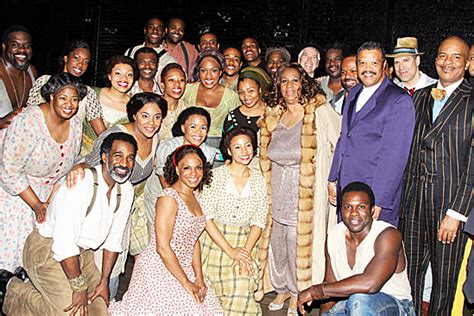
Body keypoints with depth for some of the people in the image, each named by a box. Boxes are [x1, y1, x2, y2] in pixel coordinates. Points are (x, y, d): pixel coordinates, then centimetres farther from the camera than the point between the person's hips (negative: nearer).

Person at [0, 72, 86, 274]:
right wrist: (36, 205, -20)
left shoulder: (76, 125, -4)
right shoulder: (28, 122, -24)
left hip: (44, 191, 6)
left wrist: (51, 201, -5)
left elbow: (65, 167, 5)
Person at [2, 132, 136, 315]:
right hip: (48, 248, -8)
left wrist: (104, 281, 4)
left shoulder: (126, 190, -2)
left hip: (81, 252, 8)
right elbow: (64, 243, -28)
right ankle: (16, 292, 8)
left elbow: (113, 239, 5)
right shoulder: (82, 183, -27)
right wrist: (79, 286, -20)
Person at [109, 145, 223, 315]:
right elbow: (162, 247, -21)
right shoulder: (169, 198, -18)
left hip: (180, 269, 8)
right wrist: (186, 282, -15)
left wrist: (199, 278, 3)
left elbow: (193, 241, 10)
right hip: (158, 271, -8)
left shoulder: (194, 196, 8)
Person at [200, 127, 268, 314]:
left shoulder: (258, 180, 6)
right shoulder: (216, 176, -5)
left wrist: (247, 249, -12)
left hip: (244, 244, 2)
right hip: (215, 242, -2)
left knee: (242, 297, -14)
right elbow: (206, 217, -10)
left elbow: (258, 222, 4)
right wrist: (230, 250, -15)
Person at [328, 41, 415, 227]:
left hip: (376, 198, -6)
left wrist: (378, 201, -19)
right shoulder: (354, 93, 13)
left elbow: (394, 156, -16)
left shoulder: (400, 101, -11)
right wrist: (333, 180, 15)